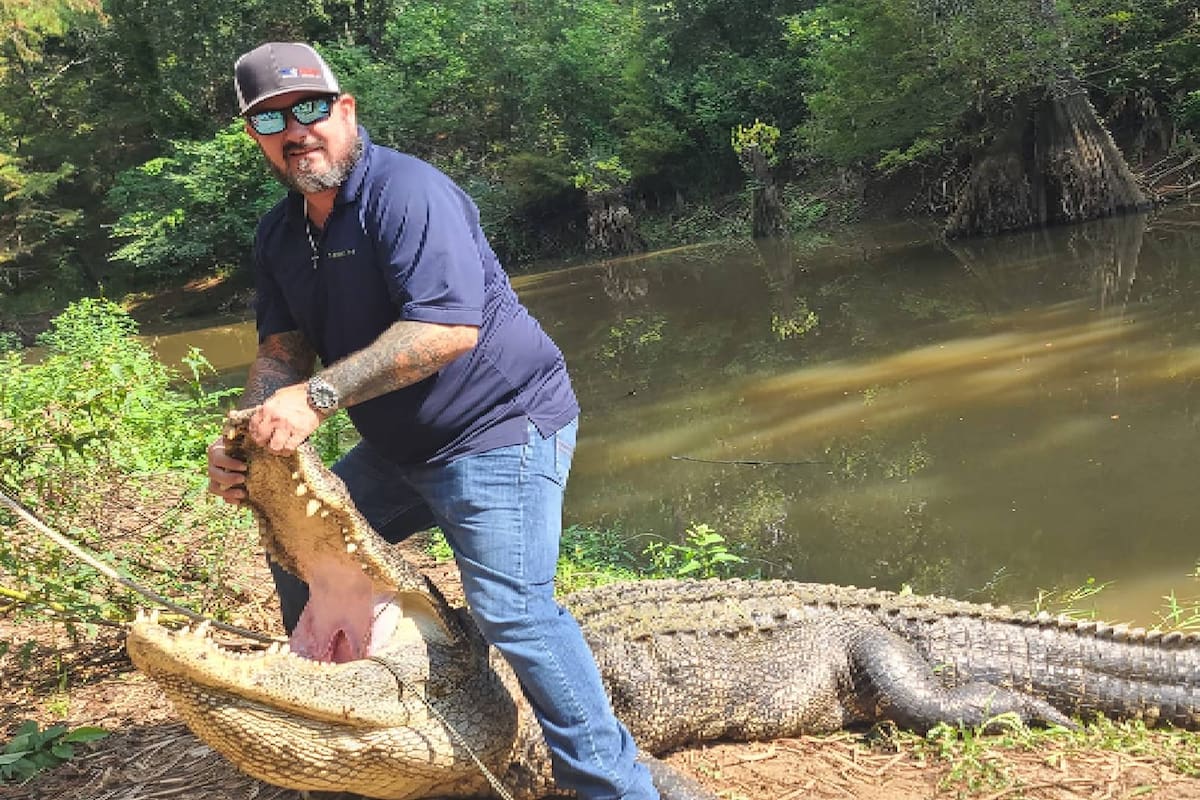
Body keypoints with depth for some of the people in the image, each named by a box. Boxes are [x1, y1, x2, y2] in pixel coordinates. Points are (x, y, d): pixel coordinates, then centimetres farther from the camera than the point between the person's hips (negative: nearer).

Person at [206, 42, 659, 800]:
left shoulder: (406, 191, -19)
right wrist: (249, 438, -16)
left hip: (499, 428, -9)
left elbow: (450, 327, -30)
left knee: (513, 610, -19)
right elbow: (282, 351, 4)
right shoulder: (280, 233, 8)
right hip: (399, 448, 9)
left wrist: (318, 396, -32)